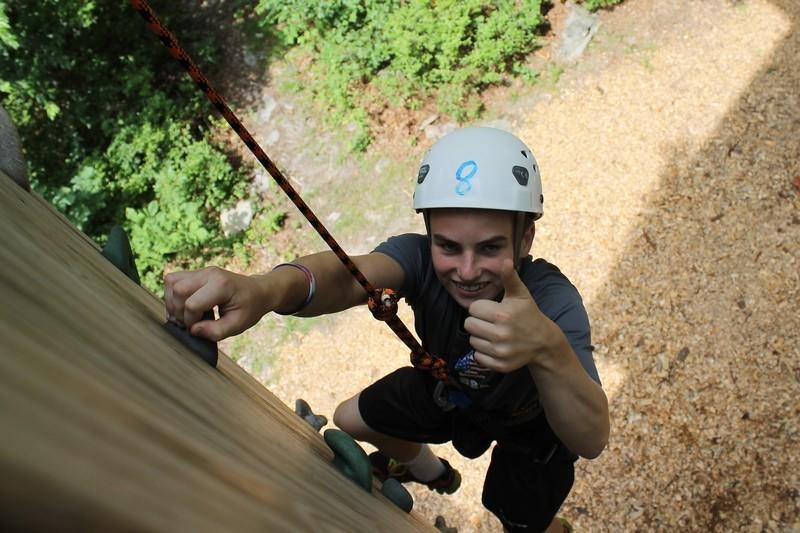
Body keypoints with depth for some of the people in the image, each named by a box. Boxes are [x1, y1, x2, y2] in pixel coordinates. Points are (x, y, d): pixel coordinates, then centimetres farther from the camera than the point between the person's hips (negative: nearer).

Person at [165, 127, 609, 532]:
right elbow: (350, 276, -55)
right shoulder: (421, 257, -33)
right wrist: (265, 288, -77)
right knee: (350, 420, 14)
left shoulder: (552, 301, -40)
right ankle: (430, 472, 46)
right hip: (444, 386, 3)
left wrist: (547, 348, -72)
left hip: (530, 419, -3)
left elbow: (592, 441, -51)